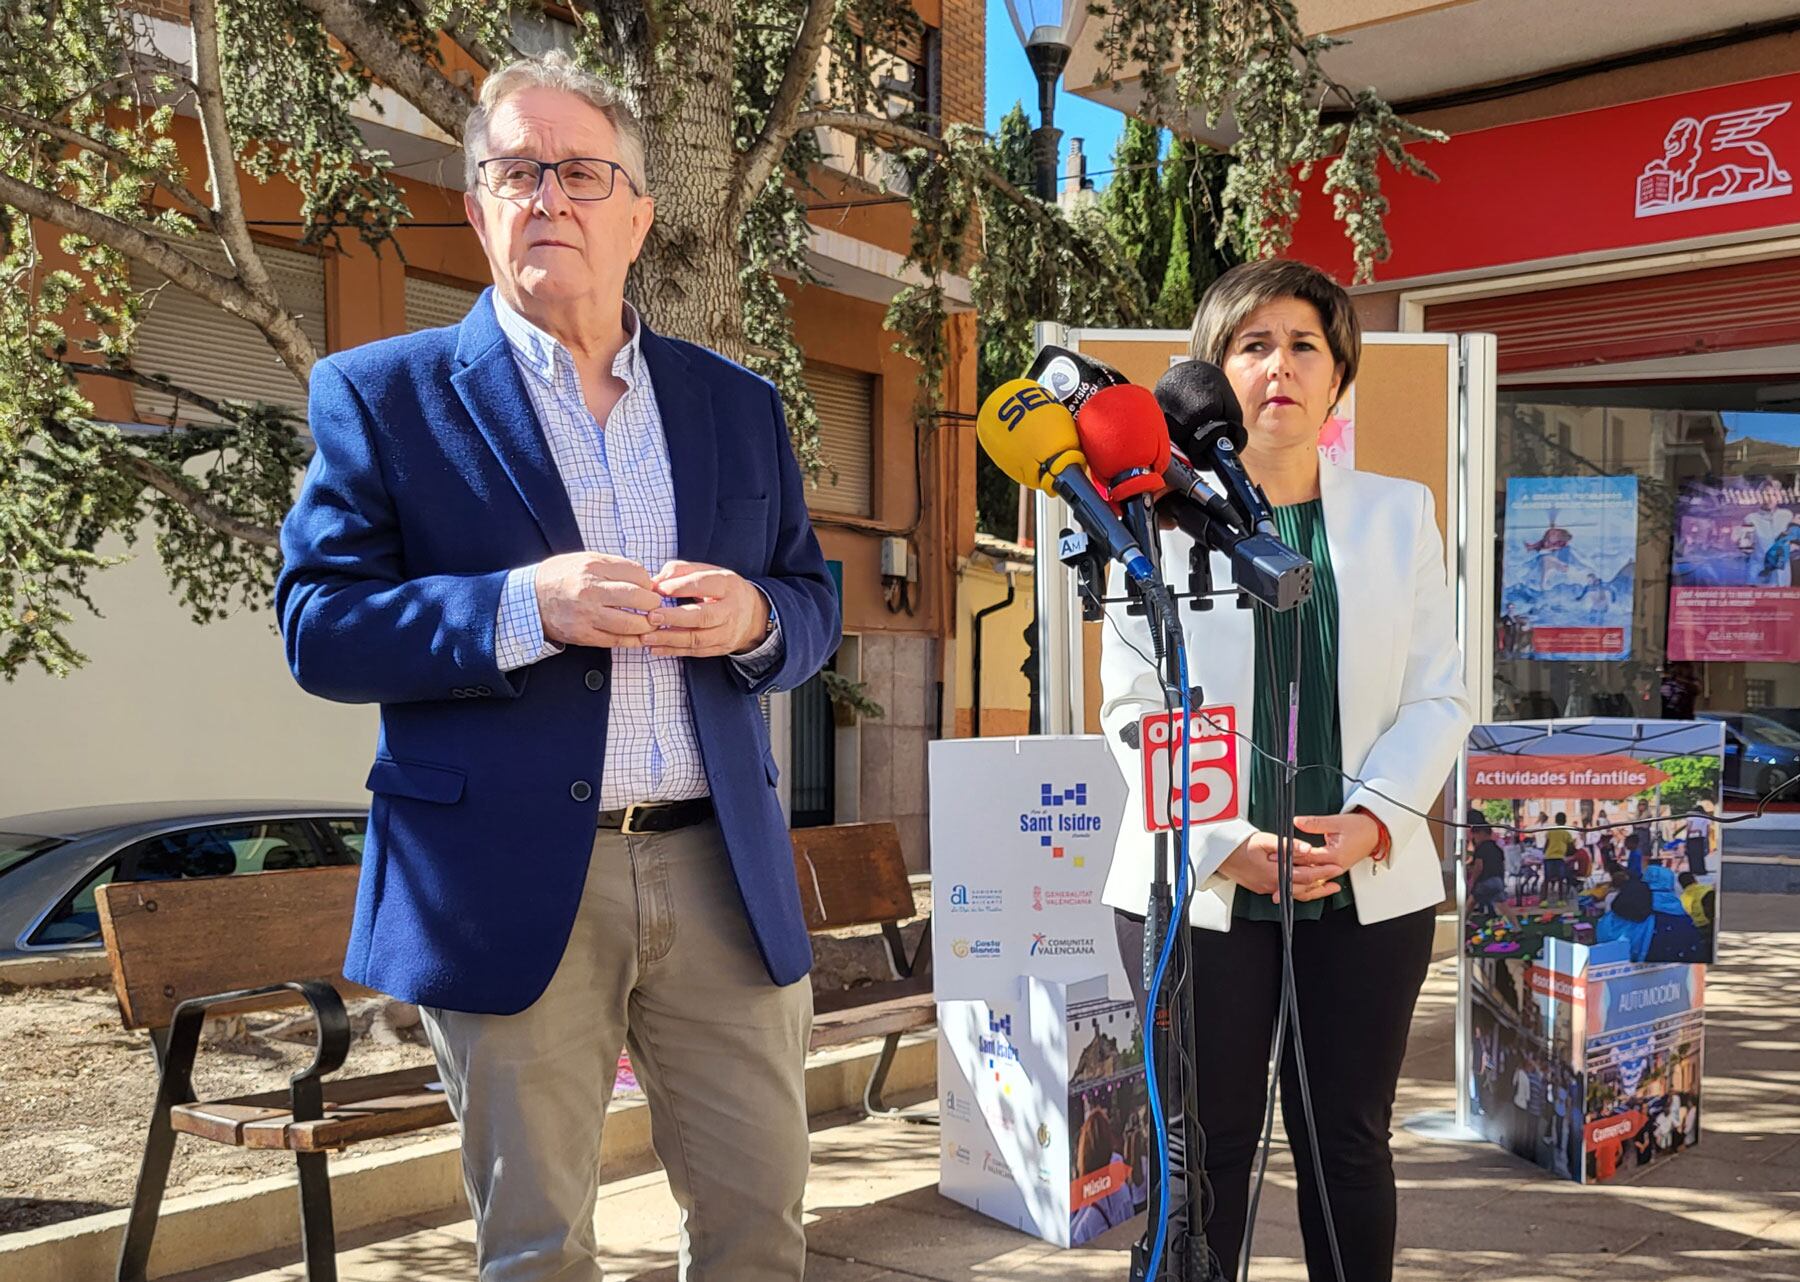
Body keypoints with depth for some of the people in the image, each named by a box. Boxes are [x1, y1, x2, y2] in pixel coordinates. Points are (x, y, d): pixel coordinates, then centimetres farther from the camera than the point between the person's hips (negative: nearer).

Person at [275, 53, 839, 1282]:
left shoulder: (737, 403, 12)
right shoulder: (381, 393, 1)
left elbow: (815, 605, 15)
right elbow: (319, 628, -5)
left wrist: (752, 619, -9)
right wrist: (525, 607, -21)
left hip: (723, 874, 3)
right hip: (510, 889, -3)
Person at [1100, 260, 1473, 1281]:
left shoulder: (1400, 514, 9)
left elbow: (1438, 698, 5)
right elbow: (1134, 704, -3)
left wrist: (1373, 821, -11)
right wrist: (1224, 840, -14)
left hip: (1368, 884, 2)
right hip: (1201, 884, -2)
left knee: (1350, 1144, 9)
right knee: (1206, 1149, 5)